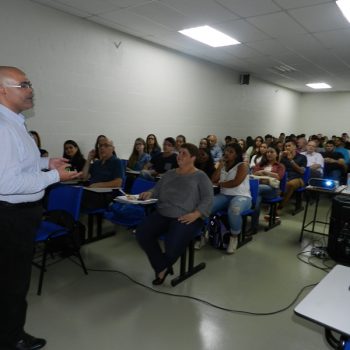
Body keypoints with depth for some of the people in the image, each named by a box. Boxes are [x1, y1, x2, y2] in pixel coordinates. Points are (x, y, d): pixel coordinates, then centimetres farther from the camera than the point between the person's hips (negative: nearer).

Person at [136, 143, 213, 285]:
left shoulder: (200, 176, 2)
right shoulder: (169, 173, 20)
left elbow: (208, 198, -6)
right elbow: (157, 189, 21)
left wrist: (196, 214, -20)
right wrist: (149, 193, -2)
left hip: (185, 218, -5)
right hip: (162, 214, 6)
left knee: (173, 245, -29)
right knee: (141, 233, -17)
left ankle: (162, 266, 9)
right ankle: (162, 267, -1)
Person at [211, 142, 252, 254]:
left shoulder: (243, 165, -3)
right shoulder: (223, 165, 16)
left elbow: (235, 183, -16)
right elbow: (213, 180, 6)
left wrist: (220, 184, -1)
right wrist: (220, 165, -2)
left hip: (241, 196, -5)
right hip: (224, 196, 5)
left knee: (234, 210, -41)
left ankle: (234, 237, -15)